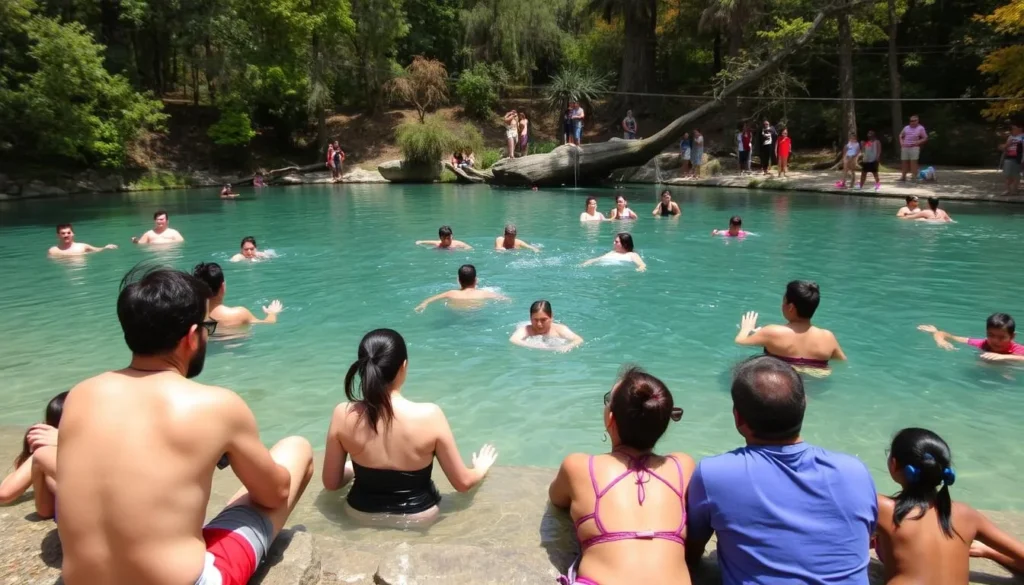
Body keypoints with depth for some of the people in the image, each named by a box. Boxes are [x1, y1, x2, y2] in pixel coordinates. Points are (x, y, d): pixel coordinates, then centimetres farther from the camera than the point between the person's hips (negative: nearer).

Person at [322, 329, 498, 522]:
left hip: (362, 516, 2)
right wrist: (481, 468, 8)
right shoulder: (429, 415, -26)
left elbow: (331, 483, -7)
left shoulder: (344, 415, -20)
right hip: (417, 518, -1)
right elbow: (463, 483, -14)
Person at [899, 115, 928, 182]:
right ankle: (903, 176, 15)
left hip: (914, 148, -4)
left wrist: (917, 142, -12)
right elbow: (901, 135, 23)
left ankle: (914, 177, -7)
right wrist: (901, 142, 5)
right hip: (905, 148, 4)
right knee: (905, 162, 7)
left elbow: (925, 138, 3)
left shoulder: (920, 128, 3)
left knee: (913, 163, -8)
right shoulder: (906, 127, 14)